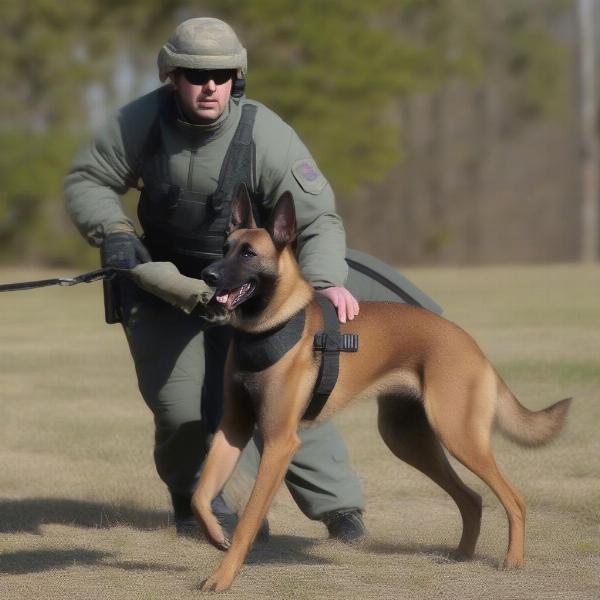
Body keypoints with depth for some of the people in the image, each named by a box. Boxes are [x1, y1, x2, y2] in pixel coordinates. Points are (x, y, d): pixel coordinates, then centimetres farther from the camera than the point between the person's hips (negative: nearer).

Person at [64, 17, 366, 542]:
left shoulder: (265, 135, -28)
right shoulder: (143, 120, -20)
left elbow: (316, 219, -30)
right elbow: (86, 180, -6)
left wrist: (325, 281, -48)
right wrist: (113, 233, -24)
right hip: (165, 279, 2)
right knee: (180, 404, 0)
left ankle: (336, 504, -12)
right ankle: (192, 494, 29)